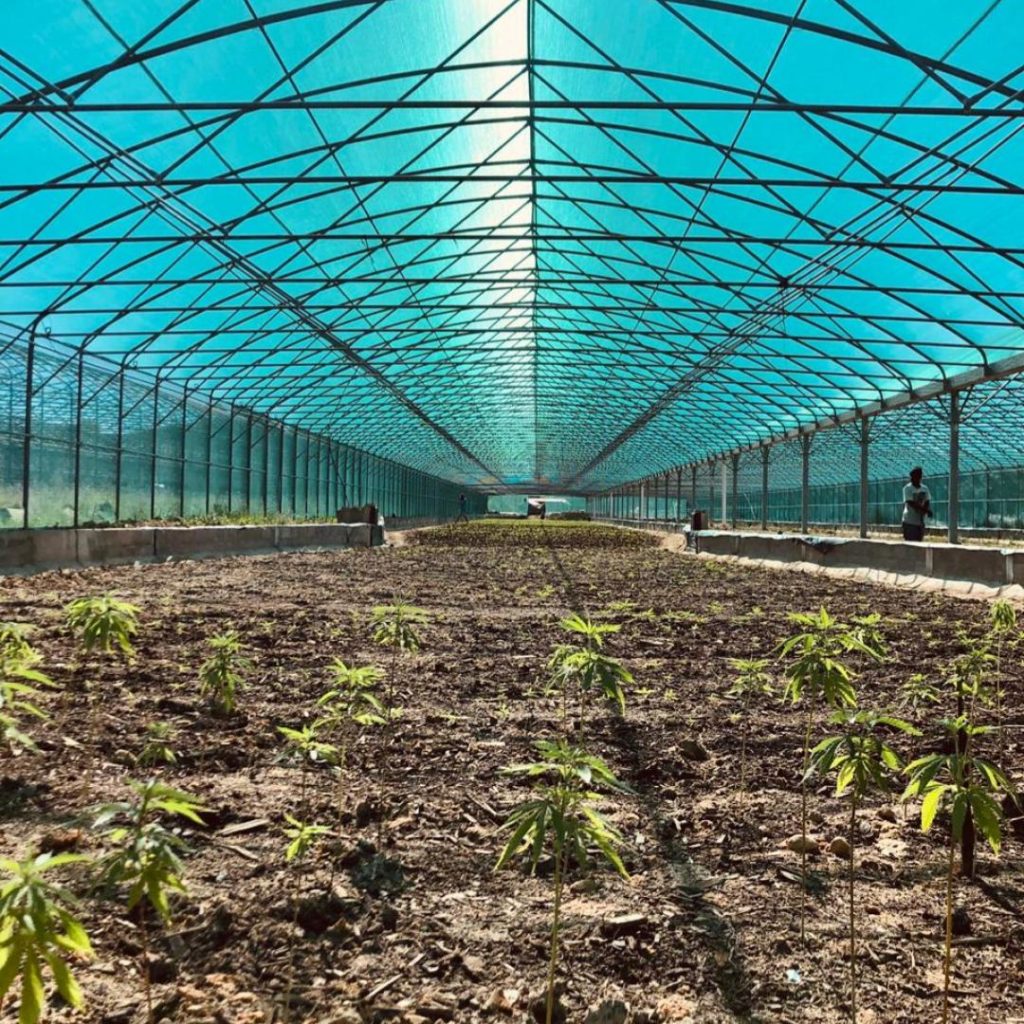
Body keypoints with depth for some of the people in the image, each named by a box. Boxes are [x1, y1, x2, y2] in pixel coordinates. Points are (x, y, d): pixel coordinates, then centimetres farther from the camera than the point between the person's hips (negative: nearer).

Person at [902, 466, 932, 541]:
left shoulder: (924, 488, 10)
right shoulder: (907, 488, -9)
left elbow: (927, 502, 8)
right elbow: (912, 503, -18)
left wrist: (927, 511, -15)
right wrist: (926, 510, -23)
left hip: (920, 522, 6)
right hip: (909, 522, -6)